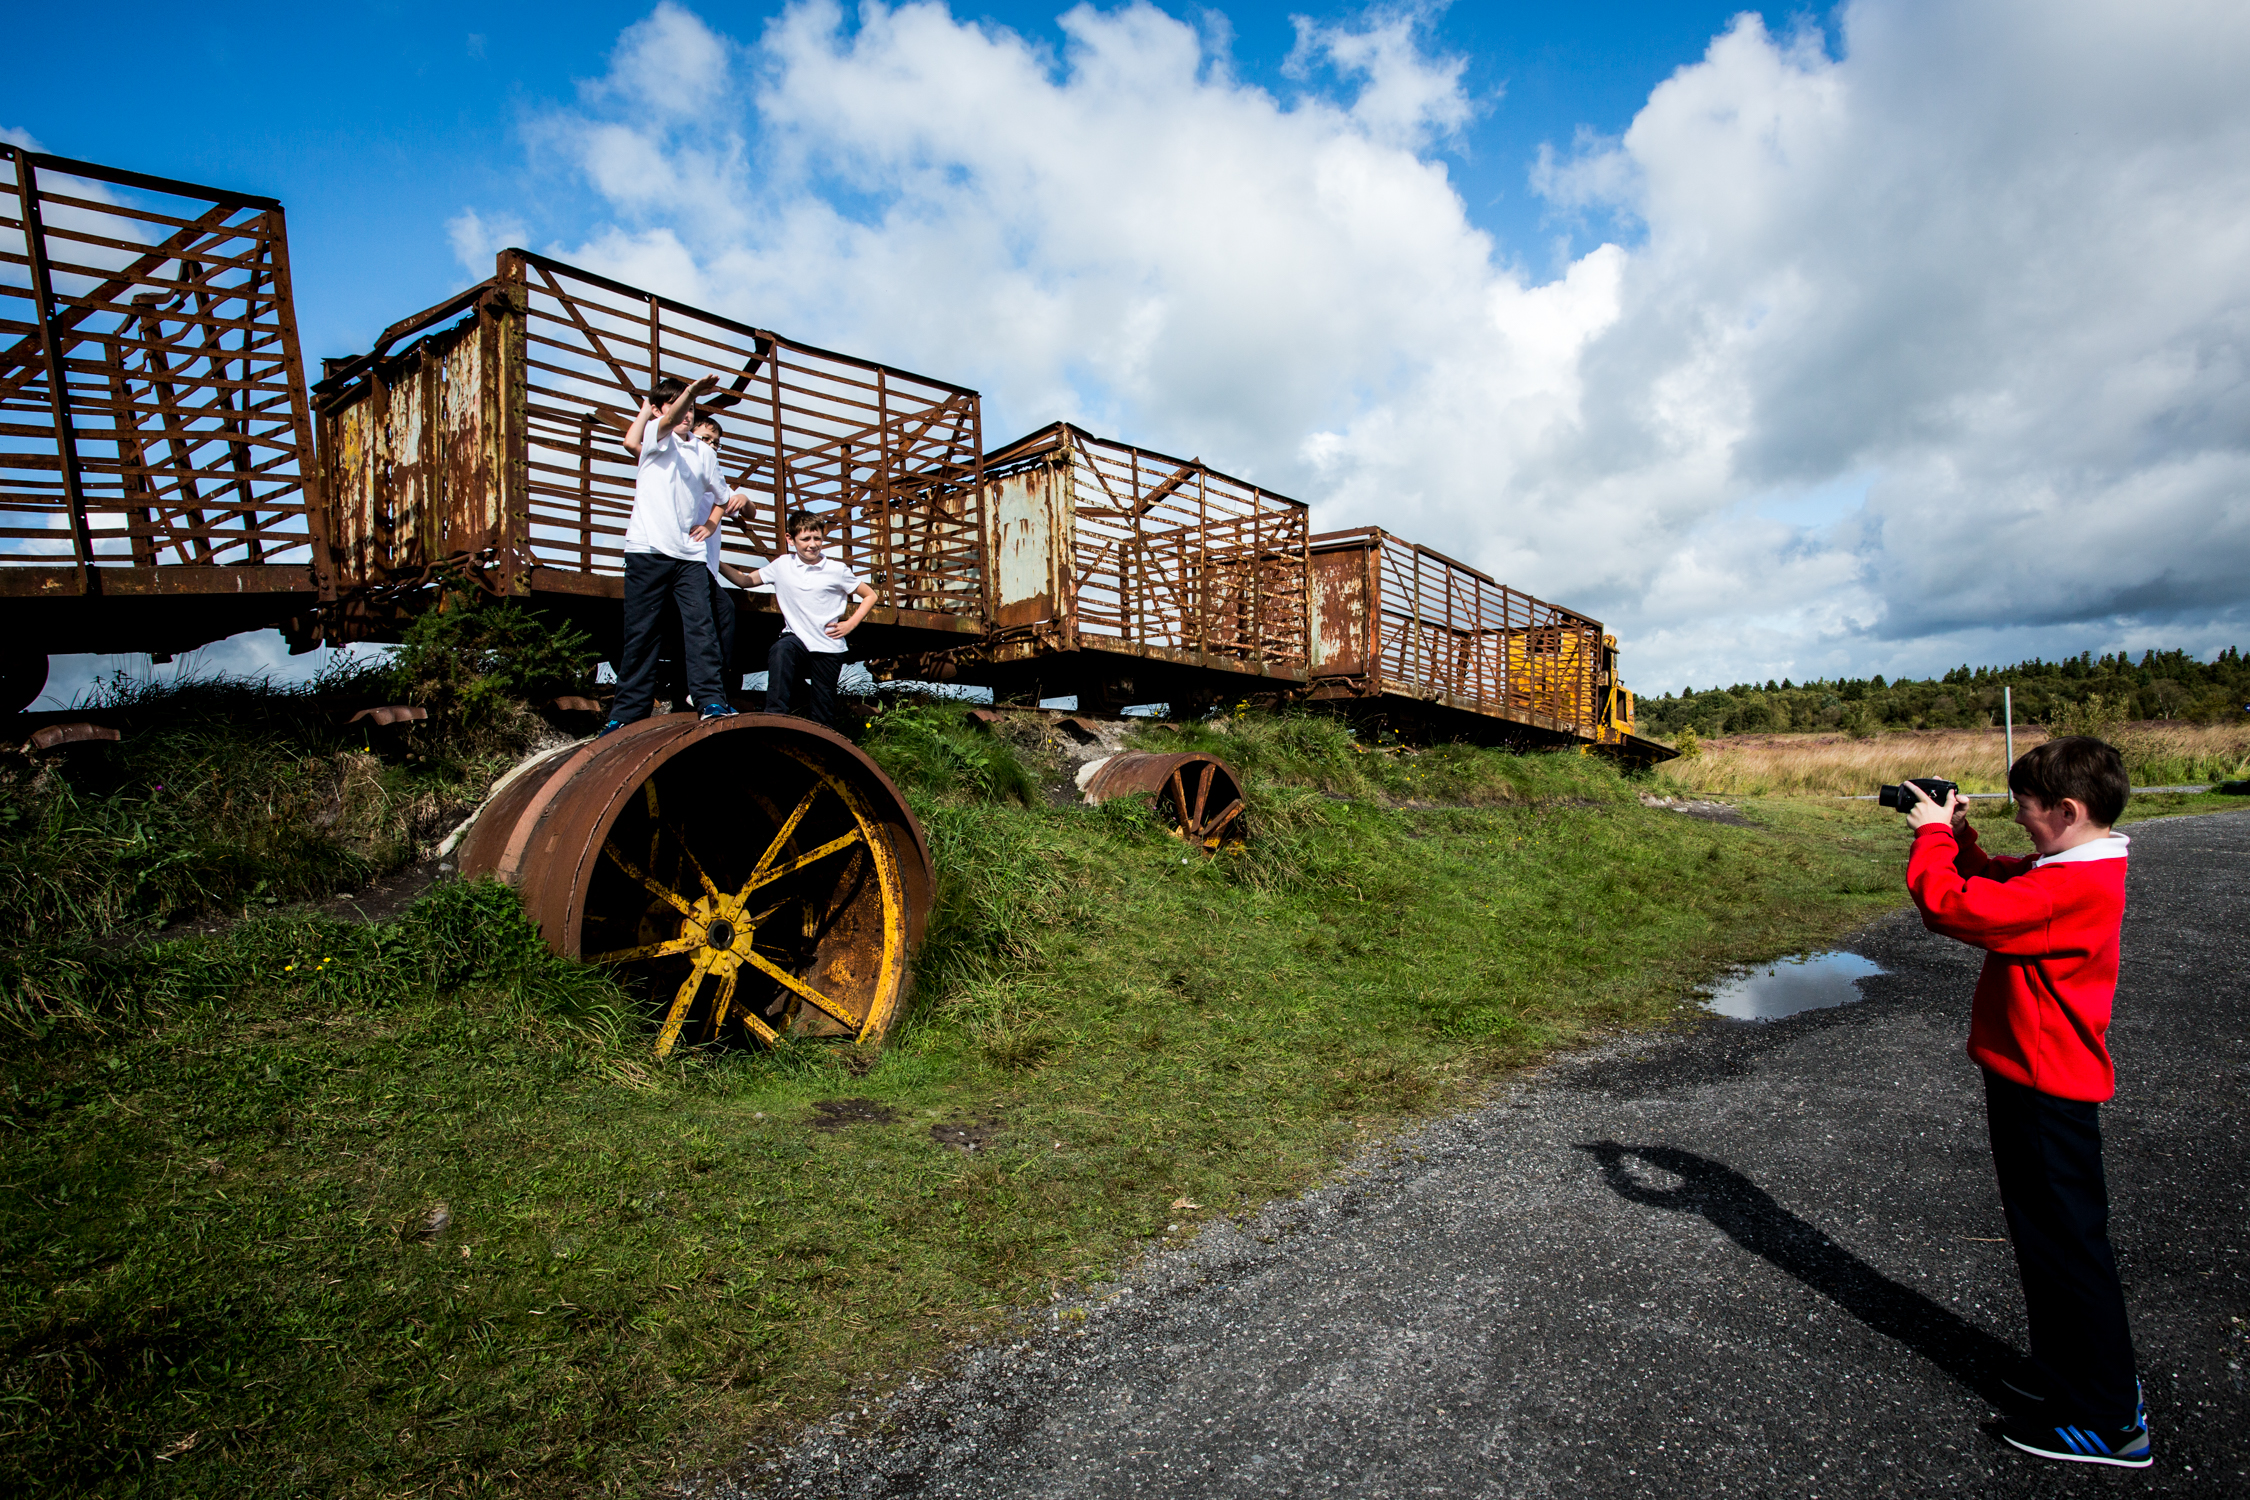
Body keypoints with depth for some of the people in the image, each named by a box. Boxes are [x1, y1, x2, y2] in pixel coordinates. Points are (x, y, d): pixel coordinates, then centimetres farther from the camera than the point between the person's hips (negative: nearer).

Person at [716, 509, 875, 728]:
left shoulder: (837, 570, -2)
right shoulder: (782, 565, 4)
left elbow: (870, 595, 8)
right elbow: (745, 580, 11)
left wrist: (850, 624, -1)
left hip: (828, 647, -1)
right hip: (796, 638, 1)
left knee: (822, 715, 1)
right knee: (781, 650, -35)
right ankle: (775, 717, -29)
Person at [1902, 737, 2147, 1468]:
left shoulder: (2072, 888, -26)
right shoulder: (2075, 872, 7)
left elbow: (1950, 906, -30)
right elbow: (1991, 887, 19)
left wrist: (1934, 835, -16)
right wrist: (1958, 837, 3)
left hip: (2047, 1090, -10)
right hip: (2036, 1079, 10)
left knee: (2066, 1244, 2)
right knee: (2049, 1237, 21)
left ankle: (2106, 1420, 16)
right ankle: (2070, 1370, 37)